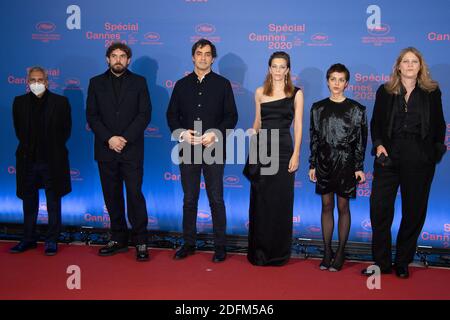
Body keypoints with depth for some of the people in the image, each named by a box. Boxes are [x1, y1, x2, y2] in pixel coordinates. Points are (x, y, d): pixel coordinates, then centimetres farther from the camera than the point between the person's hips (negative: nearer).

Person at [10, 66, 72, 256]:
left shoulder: (60, 102, -2)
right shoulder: (19, 102, 6)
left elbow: (66, 130, 2)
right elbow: (18, 130, 12)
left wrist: (53, 149, 1)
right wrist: (28, 148, 7)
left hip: (53, 161, -3)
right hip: (28, 160, 3)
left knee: (54, 203, 4)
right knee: (29, 202, 13)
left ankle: (52, 240, 14)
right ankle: (29, 239, 25)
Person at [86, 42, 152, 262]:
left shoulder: (139, 82, 6)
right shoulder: (96, 83, 10)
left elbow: (145, 114, -2)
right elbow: (91, 116, 3)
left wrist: (125, 138, -12)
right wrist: (109, 139, -11)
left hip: (132, 149, -2)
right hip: (106, 150, 3)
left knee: (135, 194, -5)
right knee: (112, 195, 7)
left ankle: (140, 241, 3)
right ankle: (118, 239, 18)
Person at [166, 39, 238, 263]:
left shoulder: (223, 84, 5)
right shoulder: (182, 84, 11)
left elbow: (231, 116, 0)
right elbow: (172, 114, 9)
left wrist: (215, 134, -14)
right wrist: (182, 133, -9)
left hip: (214, 149, -2)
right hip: (188, 149, 2)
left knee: (216, 200, 3)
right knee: (189, 200, 9)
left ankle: (220, 246, 13)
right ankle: (188, 244, 21)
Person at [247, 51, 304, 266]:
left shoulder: (296, 93, 2)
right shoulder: (260, 92, 9)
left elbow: (298, 126, -2)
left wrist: (296, 154, -9)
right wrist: (252, 132, -4)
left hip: (283, 151, -2)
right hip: (262, 150, 2)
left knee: (281, 202, 3)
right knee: (260, 201, 5)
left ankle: (279, 252, 15)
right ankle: (258, 252, 17)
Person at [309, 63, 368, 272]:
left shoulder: (356, 109, -1)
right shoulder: (318, 108, 6)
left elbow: (361, 140, -1)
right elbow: (313, 137, 7)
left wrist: (359, 168, -5)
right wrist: (312, 165, 4)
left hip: (345, 163, -2)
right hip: (324, 162, 2)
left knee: (343, 206, 3)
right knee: (327, 206, 7)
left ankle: (340, 252, 13)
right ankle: (327, 251, 15)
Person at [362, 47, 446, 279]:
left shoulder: (432, 92, 7)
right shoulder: (385, 91, 8)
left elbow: (439, 125, 10)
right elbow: (375, 122, 8)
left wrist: (437, 149, 0)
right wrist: (378, 144, -7)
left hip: (420, 159, 0)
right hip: (389, 156, 0)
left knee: (414, 211, 5)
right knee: (379, 207, -4)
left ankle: (403, 263, 19)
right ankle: (381, 262, 8)